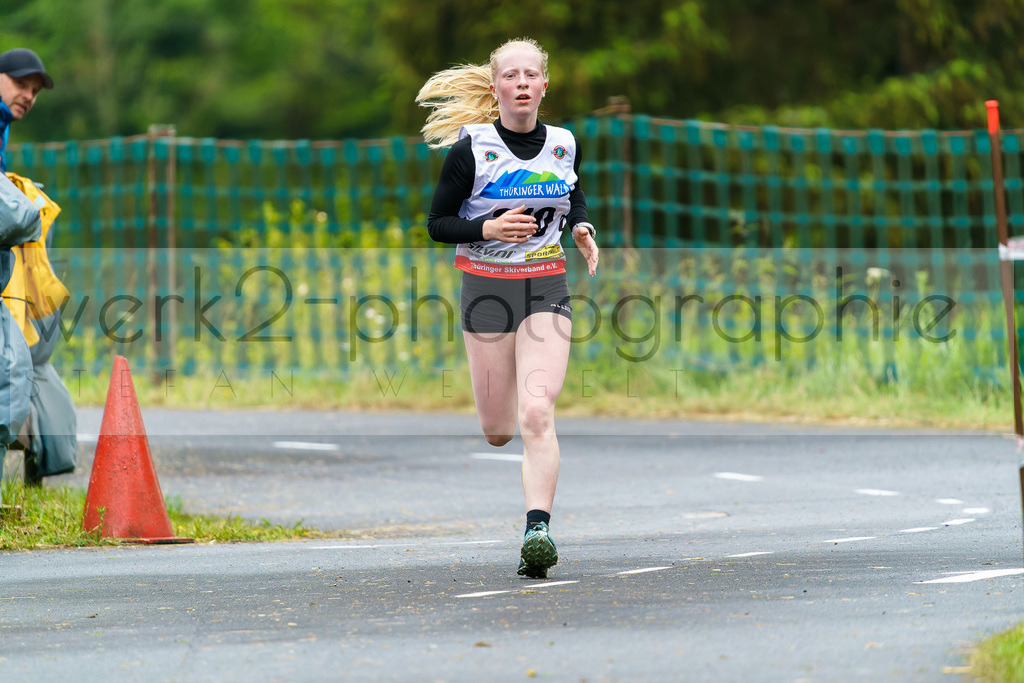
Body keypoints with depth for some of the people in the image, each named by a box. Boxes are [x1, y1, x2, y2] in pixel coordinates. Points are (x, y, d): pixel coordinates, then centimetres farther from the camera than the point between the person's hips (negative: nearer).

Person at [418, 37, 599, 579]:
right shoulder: (471, 149, -7)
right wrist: (488, 229, -20)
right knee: (497, 430, 8)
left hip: (546, 289, 0)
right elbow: (438, 224, -3)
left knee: (536, 414, -19)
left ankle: (537, 532, -23)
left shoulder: (563, 146, 2)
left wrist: (581, 228, 2)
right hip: (486, 287, 0)